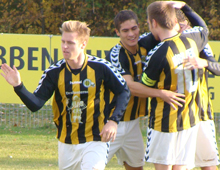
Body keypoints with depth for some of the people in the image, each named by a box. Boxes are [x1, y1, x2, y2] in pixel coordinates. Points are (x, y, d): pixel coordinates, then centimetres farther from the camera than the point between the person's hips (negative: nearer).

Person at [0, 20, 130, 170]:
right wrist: (18, 86, -25)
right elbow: (35, 104, -8)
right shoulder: (54, 72, -5)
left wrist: (113, 121, -12)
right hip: (66, 144, 3)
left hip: (95, 141, -3)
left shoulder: (100, 67, -10)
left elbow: (124, 92, 0)